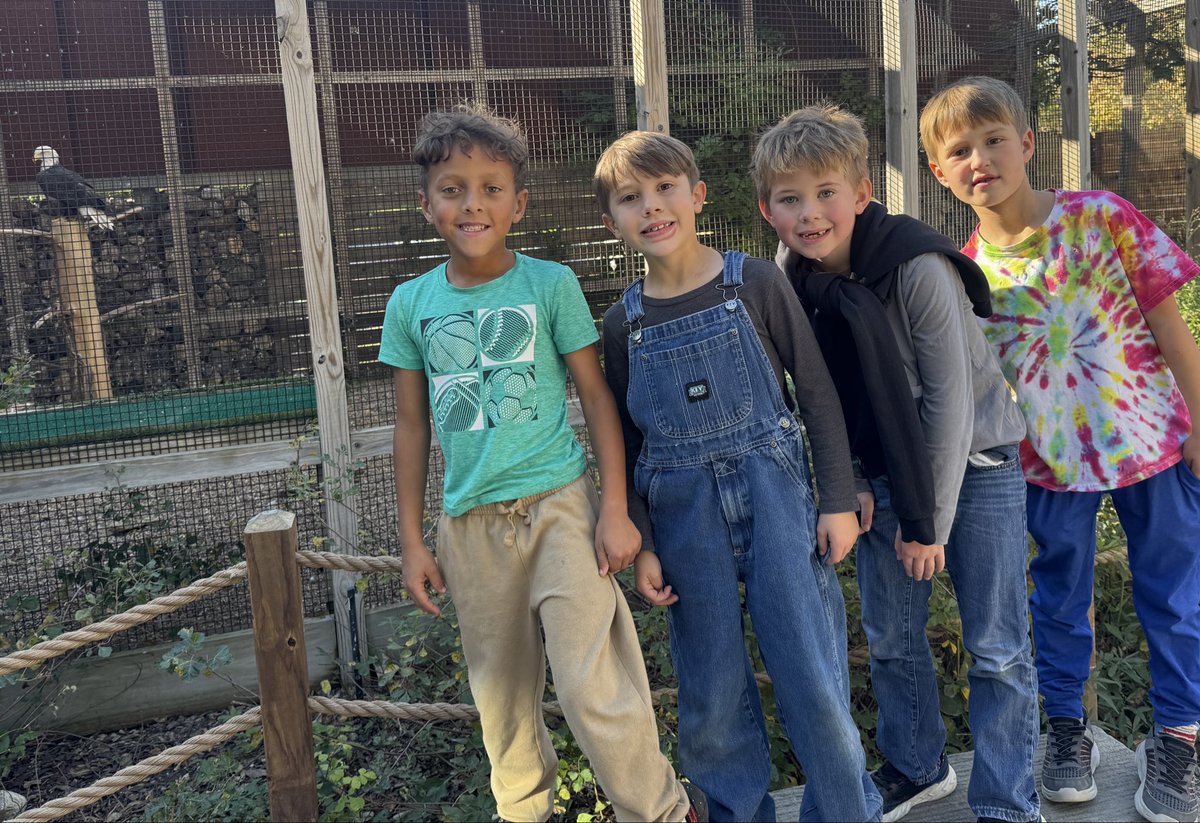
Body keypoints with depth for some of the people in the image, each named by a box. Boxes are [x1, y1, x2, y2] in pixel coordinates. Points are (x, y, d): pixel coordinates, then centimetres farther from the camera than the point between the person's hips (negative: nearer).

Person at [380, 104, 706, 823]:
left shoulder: (551, 284, -5)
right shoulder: (412, 303, 3)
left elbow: (597, 396, -2)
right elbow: (412, 427, 7)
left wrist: (617, 507, -7)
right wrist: (413, 540, 8)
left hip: (559, 506, -3)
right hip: (472, 522, 3)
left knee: (591, 687, -6)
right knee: (502, 691, 15)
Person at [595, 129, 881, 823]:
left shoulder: (756, 283, -3)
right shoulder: (625, 323, 4)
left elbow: (817, 392, 0)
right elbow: (627, 445, 8)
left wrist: (840, 501, -3)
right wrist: (642, 544, 3)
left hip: (774, 492, -2)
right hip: (685, 515, 2)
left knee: (812, 678, 2)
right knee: (713, 694, 10)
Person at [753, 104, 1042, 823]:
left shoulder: (918, 267, -23)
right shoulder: (793, 281, -7)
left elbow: (949, 399, -20)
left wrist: (930, 520, -16)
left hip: (974, 459, -5)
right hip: (885, 468, 5)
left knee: (997, 645, 1)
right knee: (890, 636, 13)